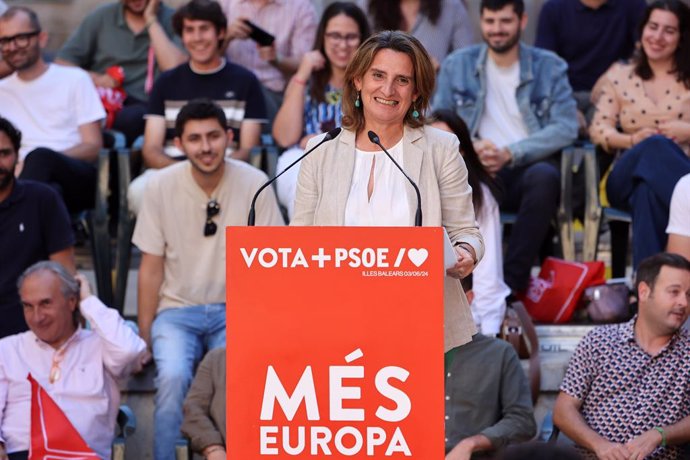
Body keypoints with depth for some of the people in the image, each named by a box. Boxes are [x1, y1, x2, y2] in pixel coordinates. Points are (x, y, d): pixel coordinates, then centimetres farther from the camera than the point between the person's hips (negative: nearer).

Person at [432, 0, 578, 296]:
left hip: (527, 167, -1)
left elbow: (566, 127, -3)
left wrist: (510, 154, -17)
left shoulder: (549, 67, 8)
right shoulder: (457, 65, 13)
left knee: (544, 176, -37)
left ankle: (512, 282, -34)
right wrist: (471, 146, -15)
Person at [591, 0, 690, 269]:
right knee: (656, 147, -38)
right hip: (629, 179, 1)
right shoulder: (619, 77, 17)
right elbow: (598, 130, 7)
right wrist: (633, 140, -13)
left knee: (649, 190, -41)